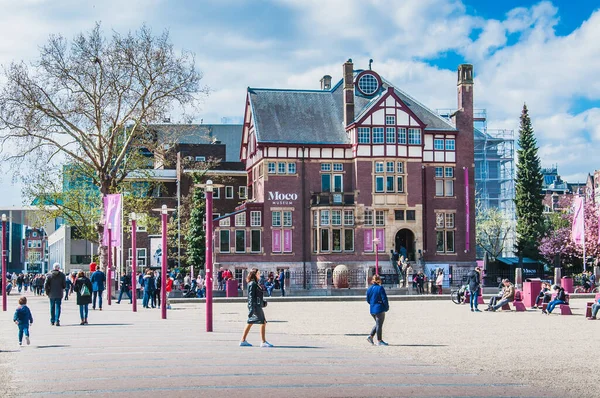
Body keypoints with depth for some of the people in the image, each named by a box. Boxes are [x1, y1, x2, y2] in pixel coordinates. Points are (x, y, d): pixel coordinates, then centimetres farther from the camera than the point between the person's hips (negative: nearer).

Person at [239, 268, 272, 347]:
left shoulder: (255, 283, 17)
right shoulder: (252, 284, -12)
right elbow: (251, 296, -17)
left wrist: (263, 302, 15)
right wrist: (252, 307, -21)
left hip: (258, 306, 10)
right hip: (255, 306, -10)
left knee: (250, 323, 11)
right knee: (263, 322, -8)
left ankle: (243, 341, 14)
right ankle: (264, 342, -7)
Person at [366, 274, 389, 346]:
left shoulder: (369, 289, 7)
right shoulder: (380, 288, -14)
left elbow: (368, 300, 13)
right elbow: (384, 299, -15)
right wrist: (387, 307, -2)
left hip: (372, 310, 7)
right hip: (379, 309, -7)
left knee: (378, 324, 20)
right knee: (379, 325, 2)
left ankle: (370, 336, 10)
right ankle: (379, 341, 8)